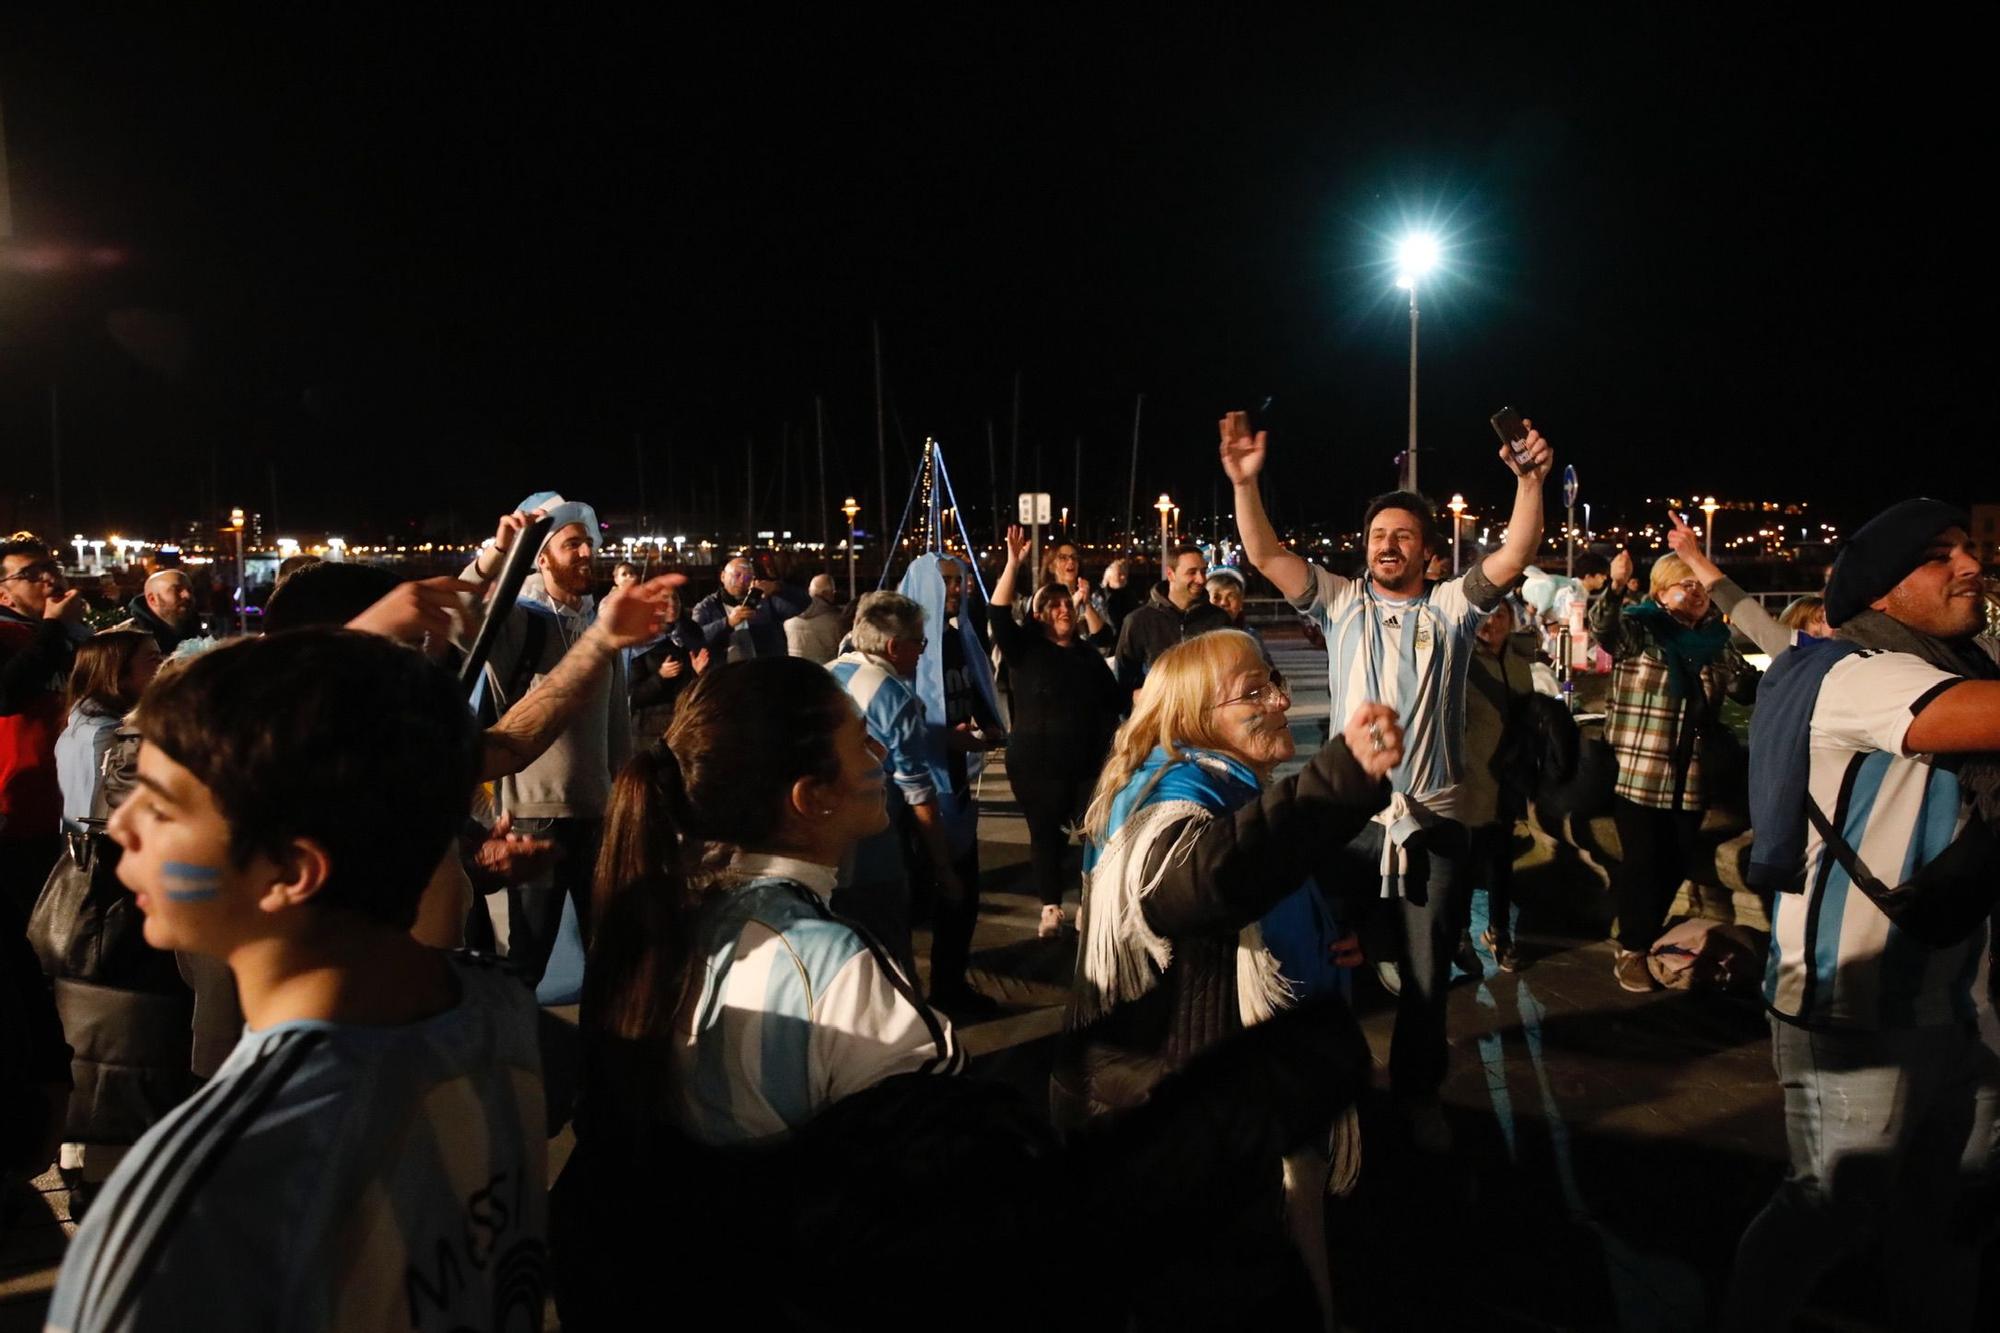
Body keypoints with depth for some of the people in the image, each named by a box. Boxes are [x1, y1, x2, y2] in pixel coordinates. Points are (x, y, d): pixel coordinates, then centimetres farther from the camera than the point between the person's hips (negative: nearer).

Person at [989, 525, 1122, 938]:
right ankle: (1051, 909, 17)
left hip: (1090, 762, 3)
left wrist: (1111, 746, 6)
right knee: (1046, 835, 4)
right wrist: (1013, 564, -24)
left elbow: (1114, 699, 17)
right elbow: (997, 614, -17)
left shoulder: (1088, 653, 10)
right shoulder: (1024, 649, -1)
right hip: (1037, 764, -3)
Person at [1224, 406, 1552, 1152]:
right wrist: (1245, 483, -17)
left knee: (1426, 970, 9)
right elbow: (1266, 556, -4)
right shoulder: (1341, 603, 5)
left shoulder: (1452, 608, 4)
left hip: (1432, 819, 0)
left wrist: (1529, 482, -25)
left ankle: (1417, 1090, 29)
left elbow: (1515, 556, -10)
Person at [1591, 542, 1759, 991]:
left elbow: (1748, 687, 18)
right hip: (1639, 773, -5)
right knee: (1642, 863, 1)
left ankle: (1650, 940, 30)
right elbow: (1602, 626, -25)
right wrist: (1615, 587, -43)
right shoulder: (1637, 628, -5)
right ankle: (1630, 950, 14)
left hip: (1691, 777, 5)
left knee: (1677, 864, 13)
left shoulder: (1715, 640, 11)